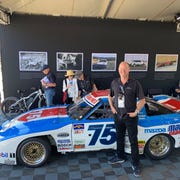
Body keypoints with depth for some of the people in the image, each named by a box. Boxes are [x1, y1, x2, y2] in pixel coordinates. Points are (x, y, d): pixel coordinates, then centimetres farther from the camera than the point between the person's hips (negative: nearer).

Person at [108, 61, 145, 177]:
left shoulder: (135, 83, -11)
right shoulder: (114, 83, 0)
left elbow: (142, 100, -7)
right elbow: (110, 96, 16)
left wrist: (136, 112, -13)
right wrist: (112, 107, 5)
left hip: (130, 117, -4)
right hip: (118, 116, 4)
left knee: (133, 141, 5)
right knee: (119, 138, 19)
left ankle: (135, 164, 19)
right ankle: (120, 157, 39)